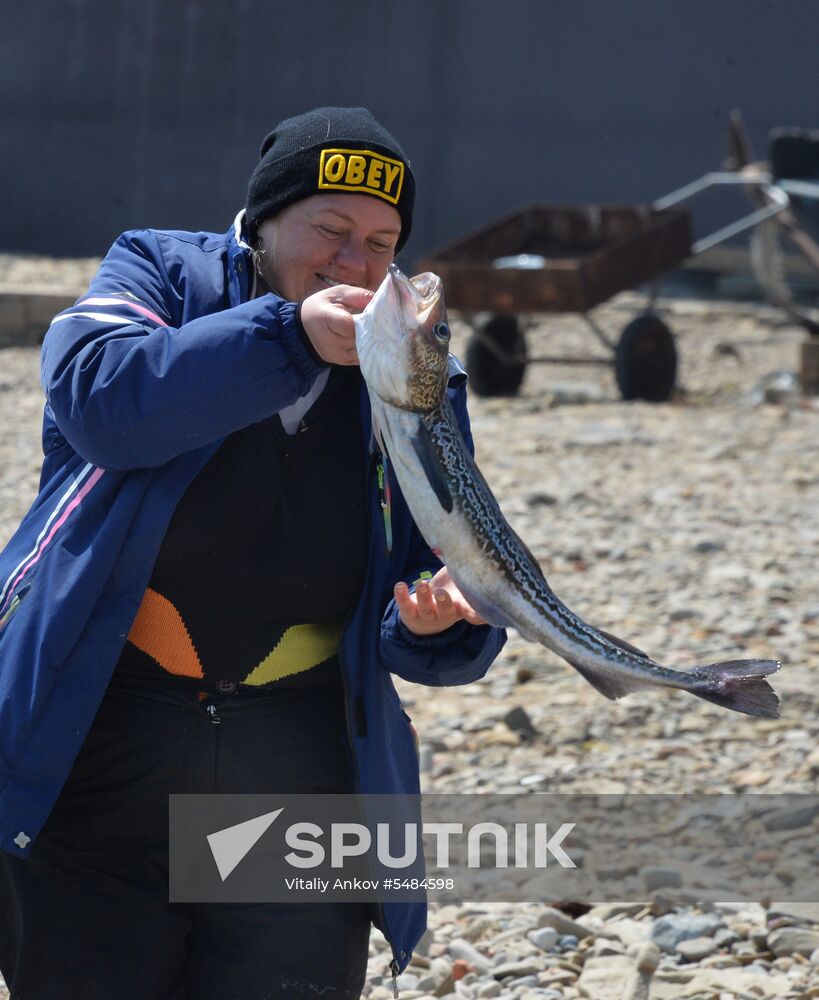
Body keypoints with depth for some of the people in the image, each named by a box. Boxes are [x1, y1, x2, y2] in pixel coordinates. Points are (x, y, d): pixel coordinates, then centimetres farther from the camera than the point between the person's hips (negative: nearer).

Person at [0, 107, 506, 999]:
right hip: (98, 754, -2)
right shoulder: (158, 274, 1)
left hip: (302, 784, 3)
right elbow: (98, 393, -22)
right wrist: (285, 335, -27)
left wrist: (440, 625, -19)